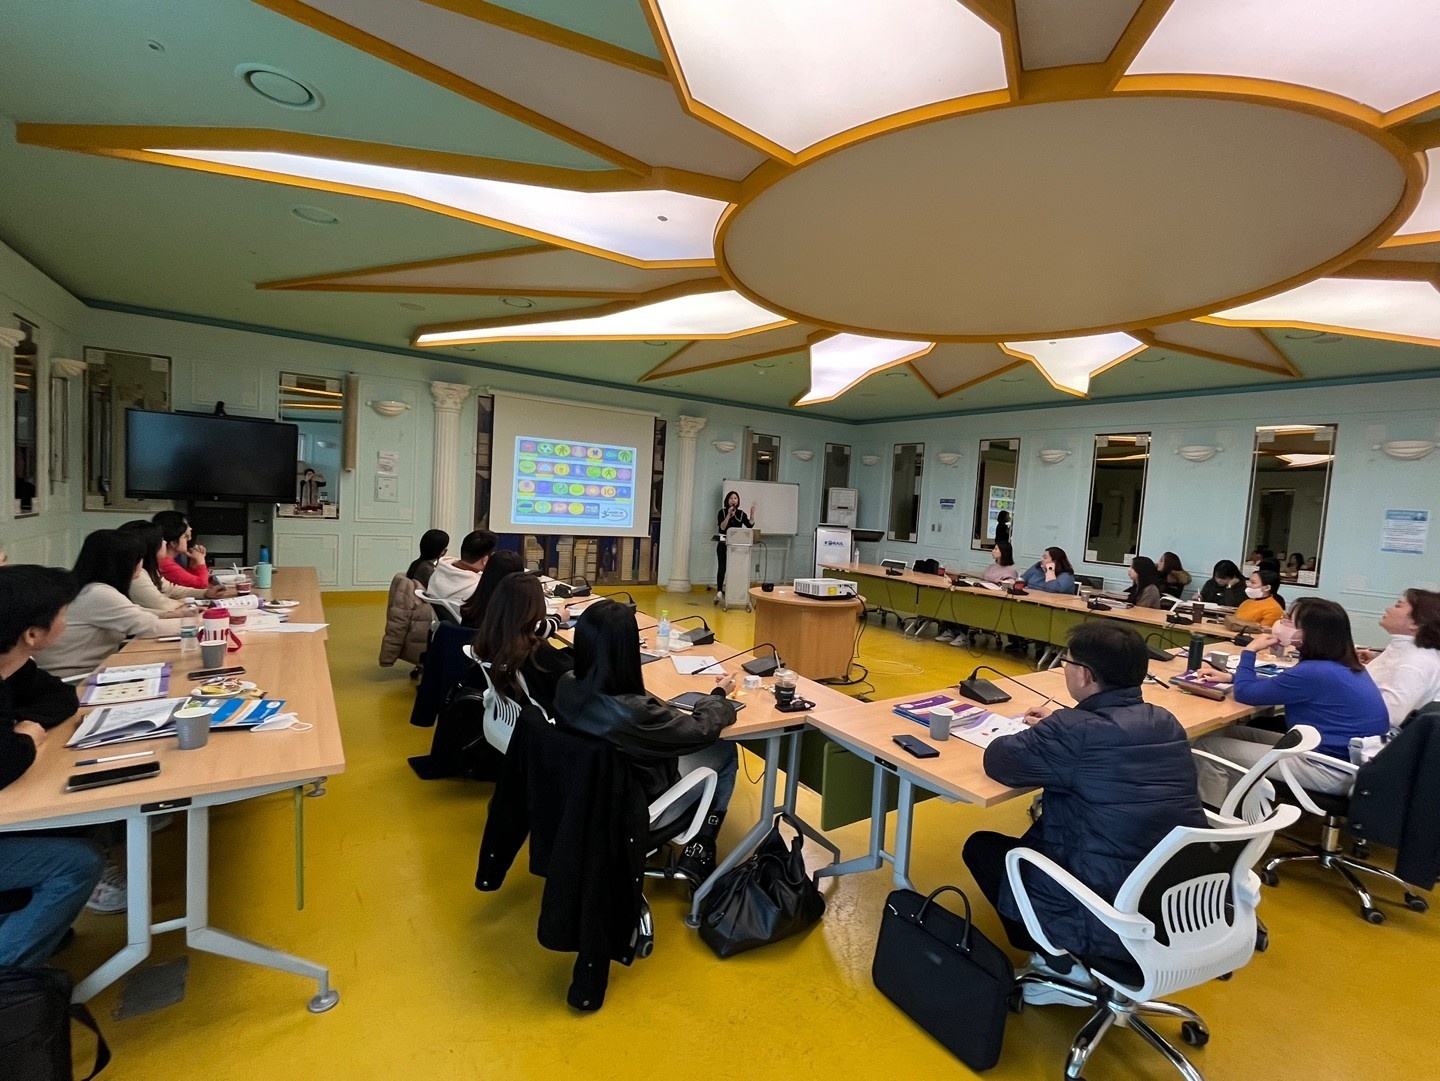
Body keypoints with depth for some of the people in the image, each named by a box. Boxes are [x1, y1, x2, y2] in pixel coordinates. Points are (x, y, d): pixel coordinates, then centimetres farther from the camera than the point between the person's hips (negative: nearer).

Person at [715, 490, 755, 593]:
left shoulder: (741, 513, 7)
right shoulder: (722, 512, 0)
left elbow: (750, 525, -5)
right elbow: (721, 528, -13)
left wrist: (752, 513, -13)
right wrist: (729, 515, -18)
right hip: (723, 544, -2)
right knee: (722, 567, -1)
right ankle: (719, 591, 4)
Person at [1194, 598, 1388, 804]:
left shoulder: (1315, 672, -25)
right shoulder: (1345, 665, 6)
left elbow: (1245, 692, -15)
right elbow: (1281, 684, 20)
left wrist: (1250, 651, -1)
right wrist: (1232, 677, 16)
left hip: (1333, 771, -10)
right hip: (1353, 762, 10)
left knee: (1209, 746, -6)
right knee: (1231, 733, 13)